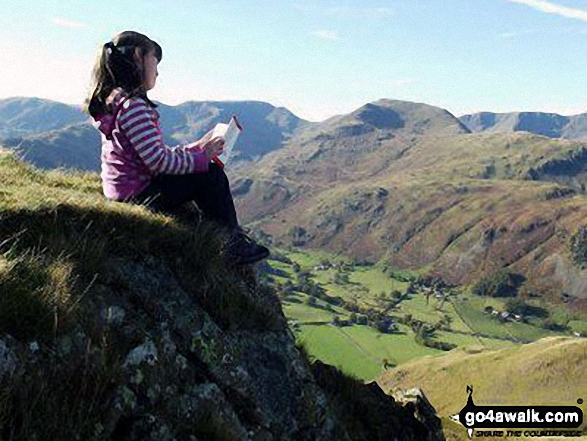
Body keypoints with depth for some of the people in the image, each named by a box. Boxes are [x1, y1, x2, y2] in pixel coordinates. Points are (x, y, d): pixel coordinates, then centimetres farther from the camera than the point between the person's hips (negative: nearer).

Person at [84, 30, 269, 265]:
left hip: (123, 191, 11)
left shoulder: (115, 100, 12)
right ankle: (232, 245, 6)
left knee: (205, 170, 18)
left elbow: (158, 153, 14)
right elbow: (158, 161, -26)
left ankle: (233, 237, 20)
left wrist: (195, 148, 10)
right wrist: (202, 157, -14)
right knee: (212, 173, -6)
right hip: (140, 196, -10)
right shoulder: (134, 106, -22)